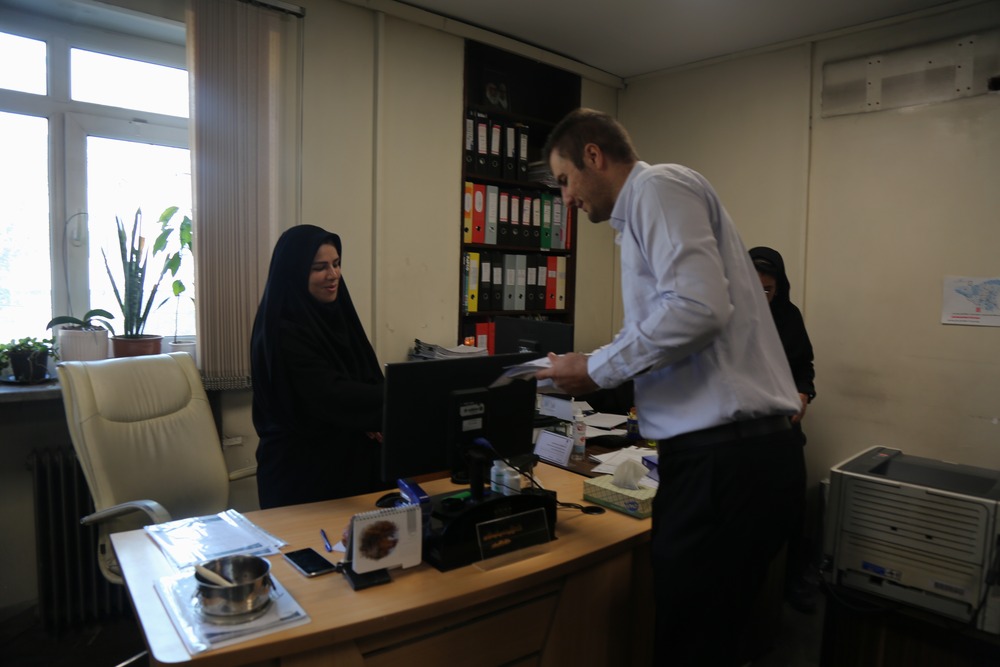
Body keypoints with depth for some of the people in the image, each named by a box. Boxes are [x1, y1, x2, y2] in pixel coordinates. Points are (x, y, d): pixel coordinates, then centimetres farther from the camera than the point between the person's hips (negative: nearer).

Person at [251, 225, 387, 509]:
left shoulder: (336, 315, 5)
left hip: (350, 461, 7)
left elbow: (368, 379, 9)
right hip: (302, 471, -7)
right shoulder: (283, 334, -18)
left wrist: (375, 421, -11)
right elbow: (332, 397, -28)